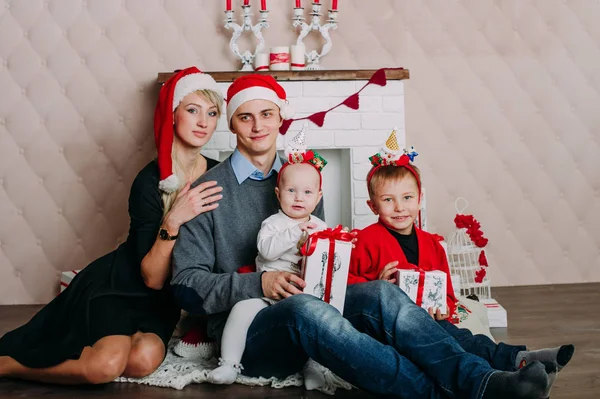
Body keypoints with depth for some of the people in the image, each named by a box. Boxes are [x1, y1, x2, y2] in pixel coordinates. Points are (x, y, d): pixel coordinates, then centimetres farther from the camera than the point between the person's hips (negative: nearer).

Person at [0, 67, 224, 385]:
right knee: (106, 365, -31)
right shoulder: (150, 181, -19)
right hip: (116, 287, -5)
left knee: (144, 360, -27)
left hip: (161, 300, 5)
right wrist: (172, 222, -34)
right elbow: (152, 277, -21)